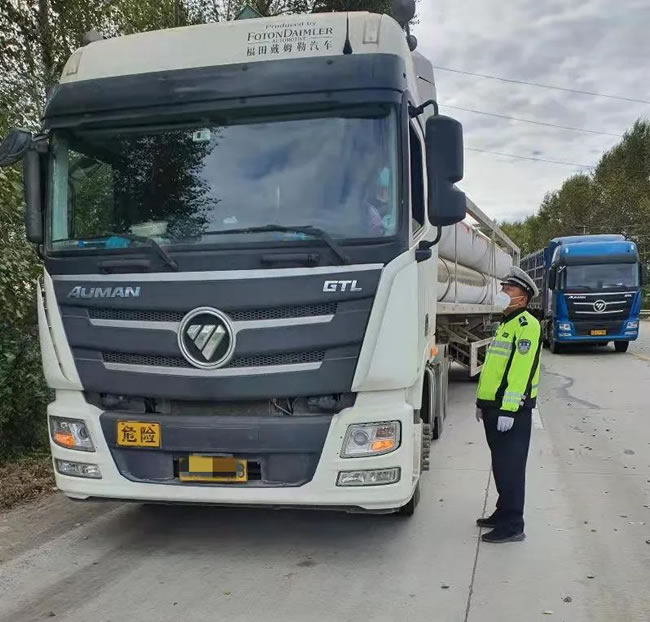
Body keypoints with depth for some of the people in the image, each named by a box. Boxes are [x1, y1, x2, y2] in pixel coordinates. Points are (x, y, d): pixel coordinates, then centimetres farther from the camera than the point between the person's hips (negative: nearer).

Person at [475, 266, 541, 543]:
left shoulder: (526, 325, -13)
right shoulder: (505, 324, 18)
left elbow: (521, 371, -21)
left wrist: (508, 409, -25)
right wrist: (481, 402, 22)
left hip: (512, 410, -10)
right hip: (493, 406, 10)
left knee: (510, 467, -4)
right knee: (500, 465, 17)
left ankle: (512, 526, 3)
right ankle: (503, 513, 29)